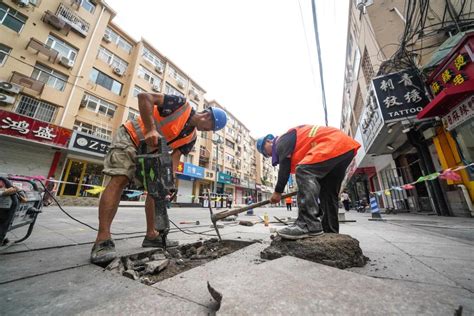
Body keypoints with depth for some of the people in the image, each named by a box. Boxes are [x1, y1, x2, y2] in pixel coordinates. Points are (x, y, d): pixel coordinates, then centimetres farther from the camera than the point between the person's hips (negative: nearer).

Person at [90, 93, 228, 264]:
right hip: (130, 136, -7)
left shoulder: (191, 137, -1)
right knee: (120, 179, -21)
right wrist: (151, 129, -33)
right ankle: (103, 240, -18)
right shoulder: (181, 104, -17)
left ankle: (151, 235, 7)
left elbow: (175, 156, -7)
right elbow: (144, 96, -23)